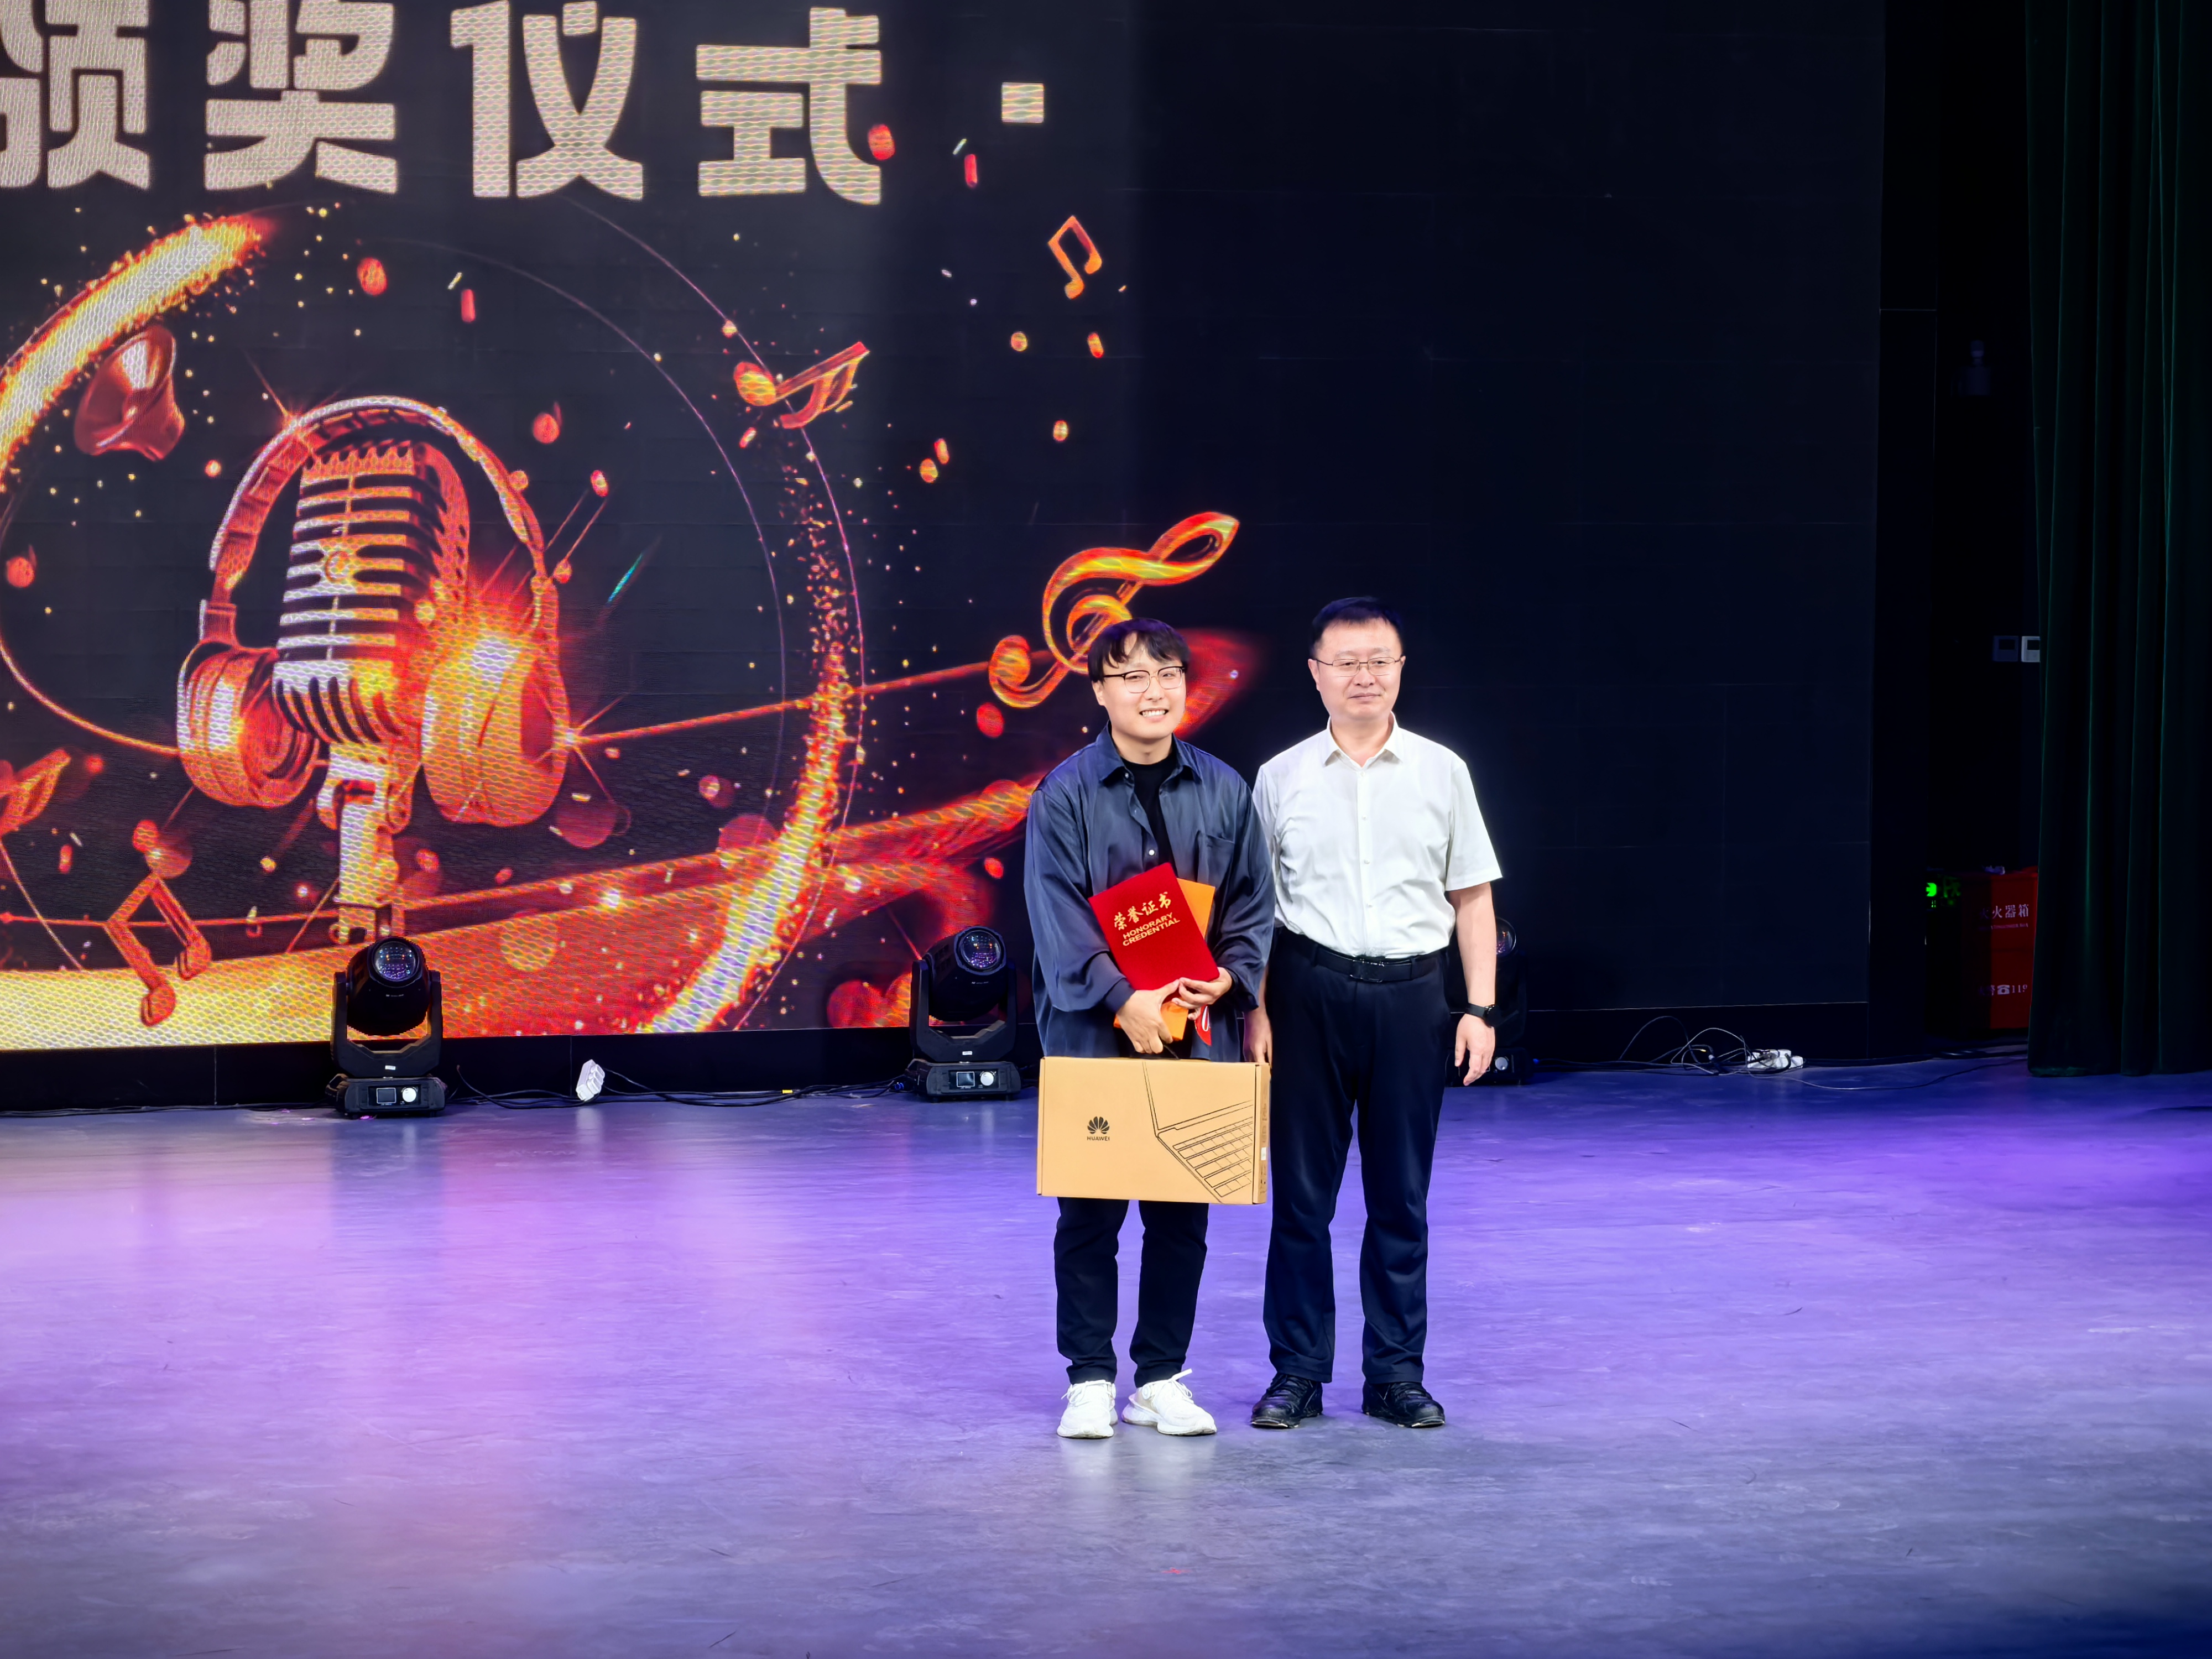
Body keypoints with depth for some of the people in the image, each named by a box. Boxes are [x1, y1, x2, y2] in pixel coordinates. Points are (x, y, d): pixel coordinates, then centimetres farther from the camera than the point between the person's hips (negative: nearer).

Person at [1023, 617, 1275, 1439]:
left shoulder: (1223, 791, 6)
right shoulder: (1065, 795, -3)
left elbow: (1253, 901, 9)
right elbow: (1058, 915, -10)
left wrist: (1231, 977, -9)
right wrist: (1122, 1001, -19)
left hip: (1197, 1029, 3)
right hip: (1094, 1033, -3)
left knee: (1183, 1213, 7)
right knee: (1089, 1212, 2)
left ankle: (1162, 1380, 16)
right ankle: (1089, 1380, 11)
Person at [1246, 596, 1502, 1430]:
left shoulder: (1441, 772, 5)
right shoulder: (1282, 778, 4)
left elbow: (1472, 897, 8)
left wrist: (1480, 1008, 1)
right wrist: (1255, 1010, -2)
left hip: (1410, 994, 1)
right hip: (1309, 992, 0)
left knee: (1401, 1196, 5)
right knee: (1301, 1190, 2)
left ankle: (1396, 1371, 13)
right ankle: (1298, 1370, 10)